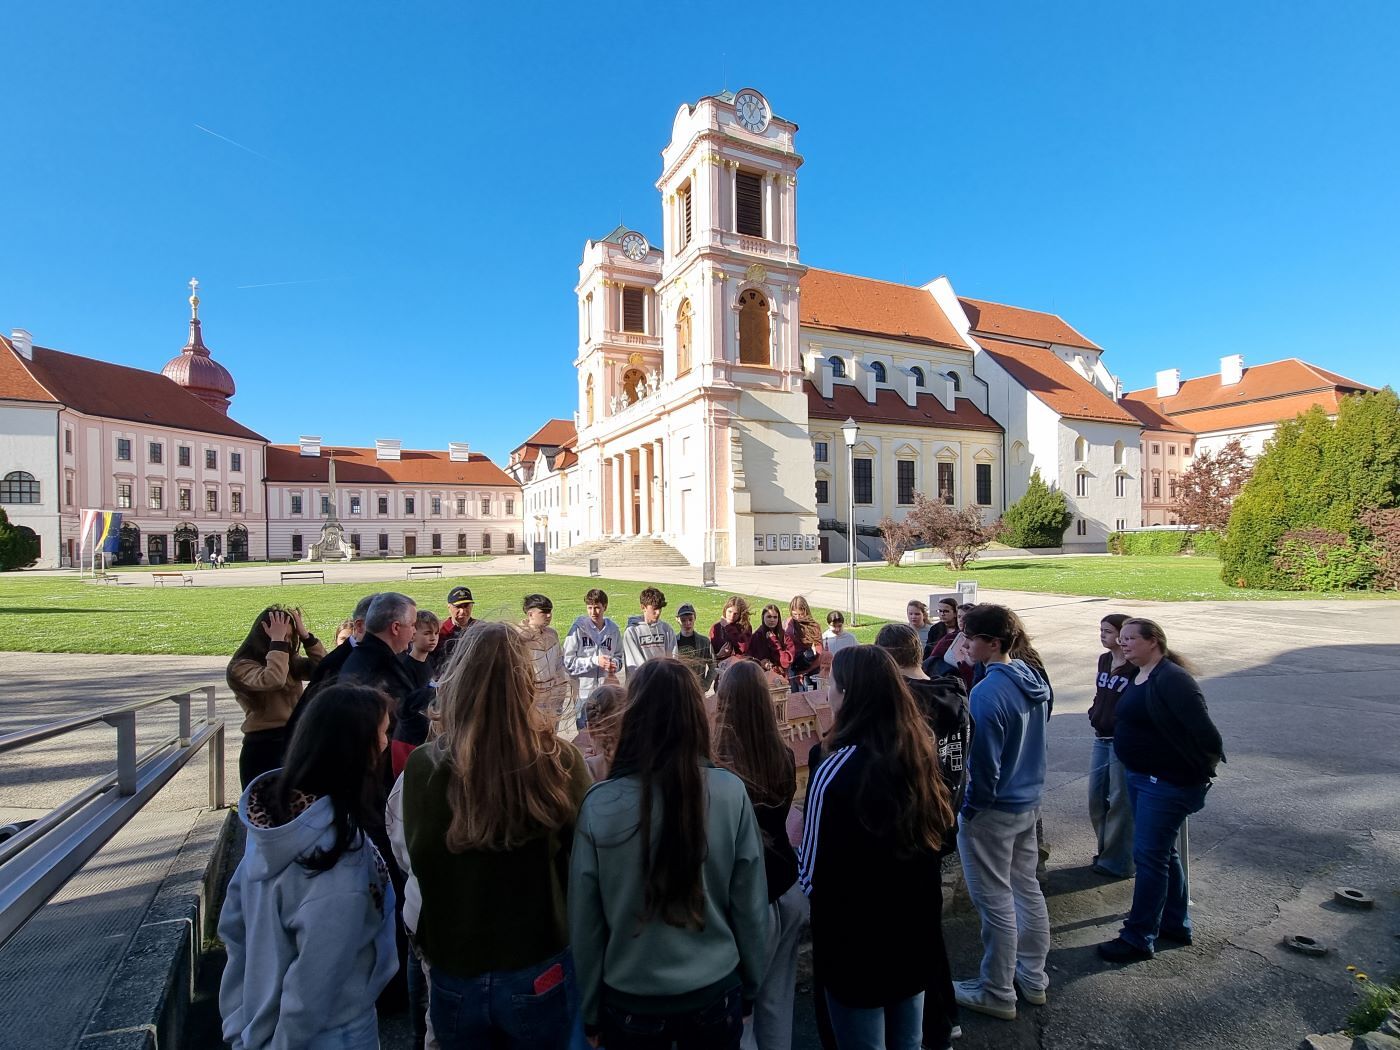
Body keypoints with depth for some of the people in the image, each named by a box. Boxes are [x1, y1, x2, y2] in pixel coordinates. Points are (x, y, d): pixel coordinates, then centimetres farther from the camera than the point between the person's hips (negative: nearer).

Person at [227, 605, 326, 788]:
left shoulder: (290, 661, 10)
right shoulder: (241, 667, -10)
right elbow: (272, 681, -29)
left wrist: (304, 634, -7)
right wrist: (277, 641, -22)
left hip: (295, 742, 6)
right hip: (263, 747, -6)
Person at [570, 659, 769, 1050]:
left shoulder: (600, 803, -20)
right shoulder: (730, 793, -19)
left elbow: (583, 921, -10)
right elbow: (751, 904, -8)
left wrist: (590, 1010, 6)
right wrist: (750, 986, 9)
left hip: (630, 1000, 0)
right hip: (715, 991, 1)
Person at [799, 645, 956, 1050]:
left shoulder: (834, 772, -27)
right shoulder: (918, 754, -6)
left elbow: (812, 878, -21)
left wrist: (799, 833, -4)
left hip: (856, 945, -6)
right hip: (917, 932, 6)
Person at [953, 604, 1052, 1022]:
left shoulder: (988, 693, -28)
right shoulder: (1033, 679, -1)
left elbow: (984, 761, -23)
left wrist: (970, 808, -10)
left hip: (993, 811, -9)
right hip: (1029, 802, 9)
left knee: (995, 901, 7)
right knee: (1026, 888, 21)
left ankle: (997, 993, 23)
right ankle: (1033, 977, 38)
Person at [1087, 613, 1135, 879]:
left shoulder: (1136, 667, -17)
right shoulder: (1104, 660, 7)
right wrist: (1094, 714, 7)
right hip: (1101, 738, 8)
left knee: (1119, 800, 4)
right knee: (1096, 797, 15)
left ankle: (1118, 860, 18)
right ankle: (1106, 850, 32)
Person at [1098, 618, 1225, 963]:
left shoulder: (1171, 679, -21)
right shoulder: (1137, 677, 8)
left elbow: (1204, 729, -22)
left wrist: (1201, 770, -12)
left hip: (1167, 782, -9)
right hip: (1140, 777, 9)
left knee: (1149, 856, -1)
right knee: (1164, 852, 21)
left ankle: (1139, 938, 11)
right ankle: (1176, 924, 38)